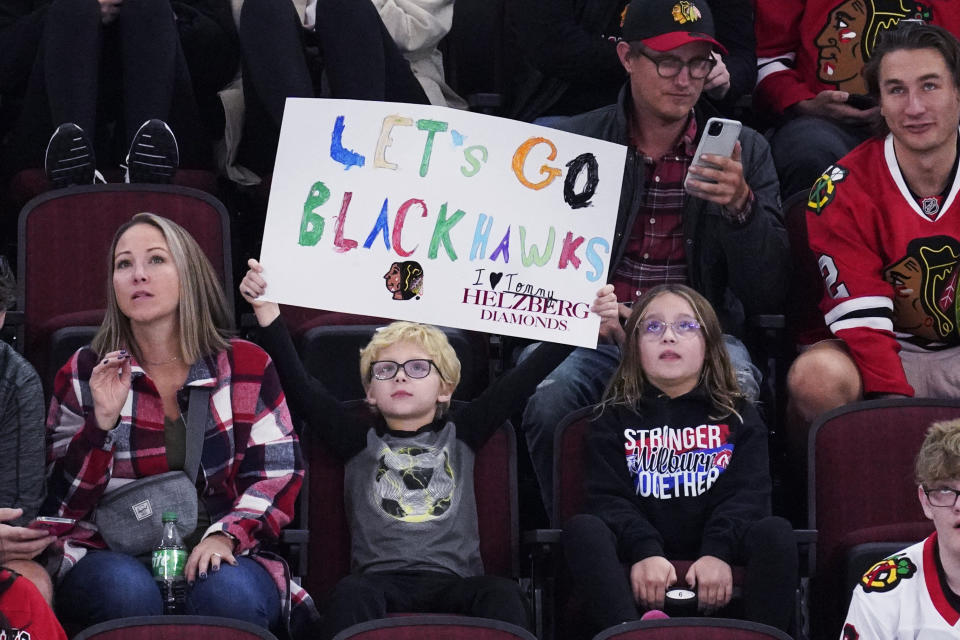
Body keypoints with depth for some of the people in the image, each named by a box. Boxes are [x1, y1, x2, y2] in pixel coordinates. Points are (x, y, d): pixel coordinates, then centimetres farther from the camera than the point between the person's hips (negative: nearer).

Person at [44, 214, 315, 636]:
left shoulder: (247, 366, 8)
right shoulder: (83, 375, 8)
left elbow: (280, 474, 4)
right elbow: (60, 502, 4)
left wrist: (225, 536, -15)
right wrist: (102, 421, -11)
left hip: (219, 556, 0)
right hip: (111, 557, 0)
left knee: (228, 594, -36)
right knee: (128, 591, -36)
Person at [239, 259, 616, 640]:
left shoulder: (459, 434, 21)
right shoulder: (359, 440, 18)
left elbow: (522, 380, 14)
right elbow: (298, 384, 8)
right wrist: (267, 313, -3)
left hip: (452, 582, 1)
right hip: (382, 577, -1)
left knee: (503, 594, -31)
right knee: (351, 594, -35)